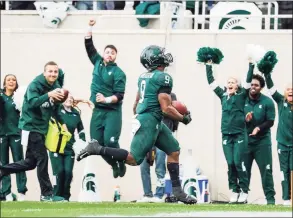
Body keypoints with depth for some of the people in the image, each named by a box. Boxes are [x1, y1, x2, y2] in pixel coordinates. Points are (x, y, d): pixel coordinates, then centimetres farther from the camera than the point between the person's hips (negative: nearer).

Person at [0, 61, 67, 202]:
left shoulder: (55, 87, 7)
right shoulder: (35, 85, -15)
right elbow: (32, 102, -30)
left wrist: (62, 123, -2)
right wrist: (48, 95, -41)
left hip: (41, 128, 8)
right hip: (30, 127, -8)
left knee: (31, 162, 10)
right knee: (42, 159, -10)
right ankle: (47, 194, -6)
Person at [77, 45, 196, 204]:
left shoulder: (144, 77, 13)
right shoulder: (164, 78, -13)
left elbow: (136, 104, 20)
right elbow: (166, 109, -17)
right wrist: (184, 118, -2)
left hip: (141, 118, 10)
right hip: (150, 121, -10)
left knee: (174, 149, 15)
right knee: (134, 159, -10)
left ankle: (177, 191, 14)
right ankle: (98, 149, -10)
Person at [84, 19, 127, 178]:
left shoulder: (118, 73, -7)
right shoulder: (98, 62, 8)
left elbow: (119, 95, -12)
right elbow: (89, 46, 13)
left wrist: (106, 100, -27)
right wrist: (90, 28, 5)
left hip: (112, 111, -5)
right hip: (97, 111, 5)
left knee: (110, 141, -16)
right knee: (97, 143, 1)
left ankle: (121, 163, 9)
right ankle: (114, 165, 21)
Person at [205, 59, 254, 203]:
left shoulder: (241, 95, 2)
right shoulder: (223, 95, 11)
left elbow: (248, 80, -7)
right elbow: (211, 81, 13)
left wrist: (251, 65, -12)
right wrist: (208, 66, 12)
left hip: (240, 134, -3)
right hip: (226, 135, 3)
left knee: (238, 162, -8)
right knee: (230, 164, 0)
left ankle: (244, 191, -3)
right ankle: (234, 191, 6)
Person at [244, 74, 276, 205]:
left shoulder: (267, 102, -6)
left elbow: (270, 121, -9)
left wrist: (259, 128, -25)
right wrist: (245, 120, -21)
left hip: (262, 141, -2)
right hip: (245, 140, 2)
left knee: (266, 169, -5)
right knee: (244, 169, 7)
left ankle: (270, 198, -3)